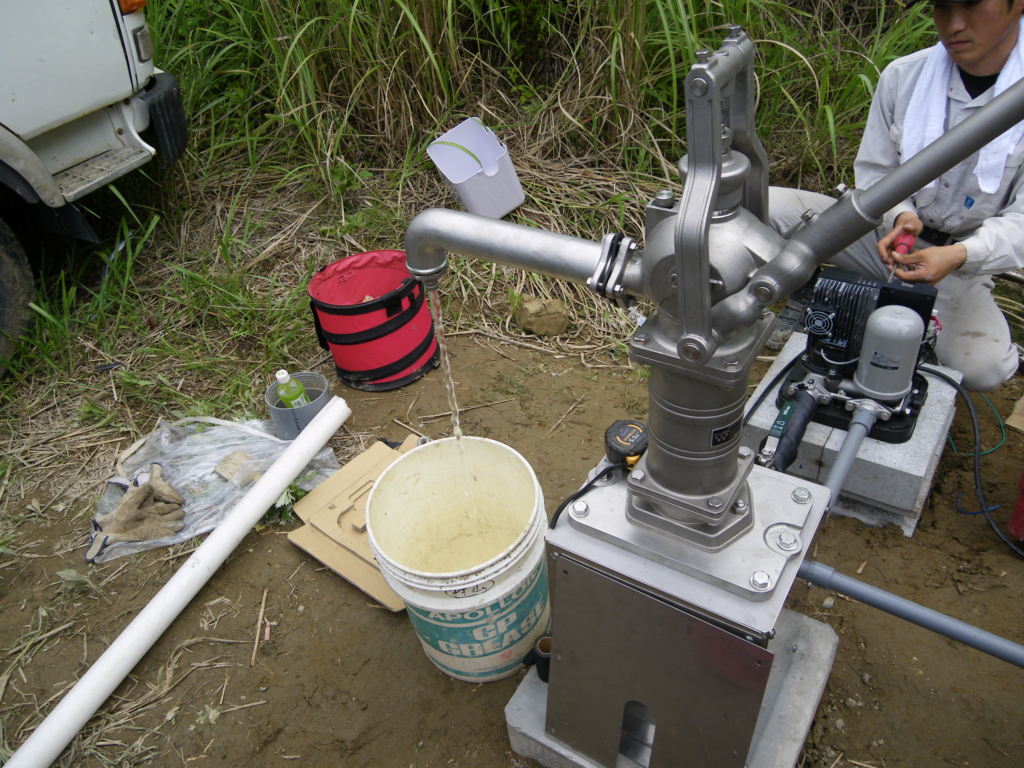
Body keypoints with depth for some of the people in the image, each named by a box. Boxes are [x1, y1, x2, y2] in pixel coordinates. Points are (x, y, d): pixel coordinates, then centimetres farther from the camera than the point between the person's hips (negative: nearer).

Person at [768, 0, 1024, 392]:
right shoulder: (902, 76, -6)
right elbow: (873, 172, 1)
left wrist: (959, 256, -35)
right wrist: (899, 215, -22)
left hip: (960, 256, -1)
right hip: (884, 230, 2)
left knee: (982, 368, -28)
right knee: (767, 205, -19)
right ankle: (804, 303, 7)